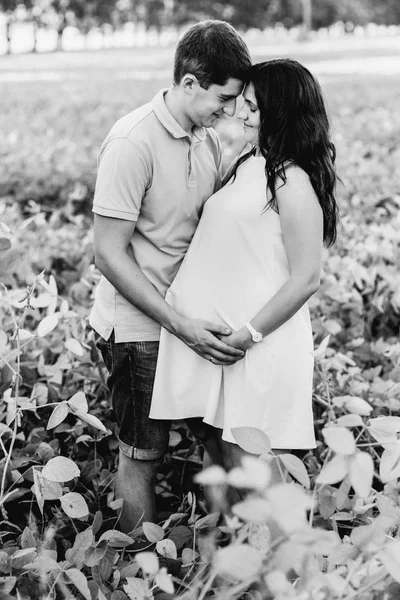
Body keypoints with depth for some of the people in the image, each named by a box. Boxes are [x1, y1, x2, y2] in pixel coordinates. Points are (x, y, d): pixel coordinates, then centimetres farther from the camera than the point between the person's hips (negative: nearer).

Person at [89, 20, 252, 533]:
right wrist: (182, 326, -21)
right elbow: (109, 253, -19)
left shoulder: (207, 139, 4)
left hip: (187, 318, 7)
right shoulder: (133, 143, -20)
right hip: (137, 325, -7)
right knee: (142, 455, 5)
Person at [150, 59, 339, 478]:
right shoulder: (248, 165, 10)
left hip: (262, 345, -8)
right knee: (230, 458, 14)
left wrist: (247, 334, -15)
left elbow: (305, 279, -16)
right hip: (223, 336, 8)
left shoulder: (293, 182, -15)